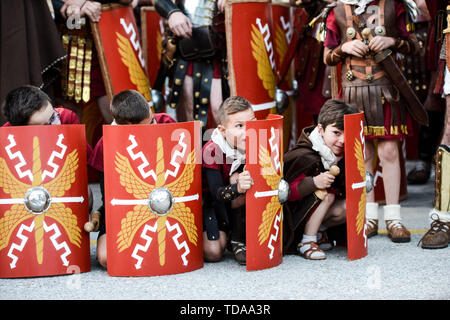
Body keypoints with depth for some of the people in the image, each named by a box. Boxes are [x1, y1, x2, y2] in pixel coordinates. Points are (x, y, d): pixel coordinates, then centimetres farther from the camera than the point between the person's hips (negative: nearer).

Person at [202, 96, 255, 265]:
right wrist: (237, 188, -52)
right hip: (212, 202, -3)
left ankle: (239, 241, -14)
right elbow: (217, 193, -30)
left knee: (237, 179, -30)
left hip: (238, 204, 3)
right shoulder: (212, 150, -26)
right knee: (213, 253, -19)